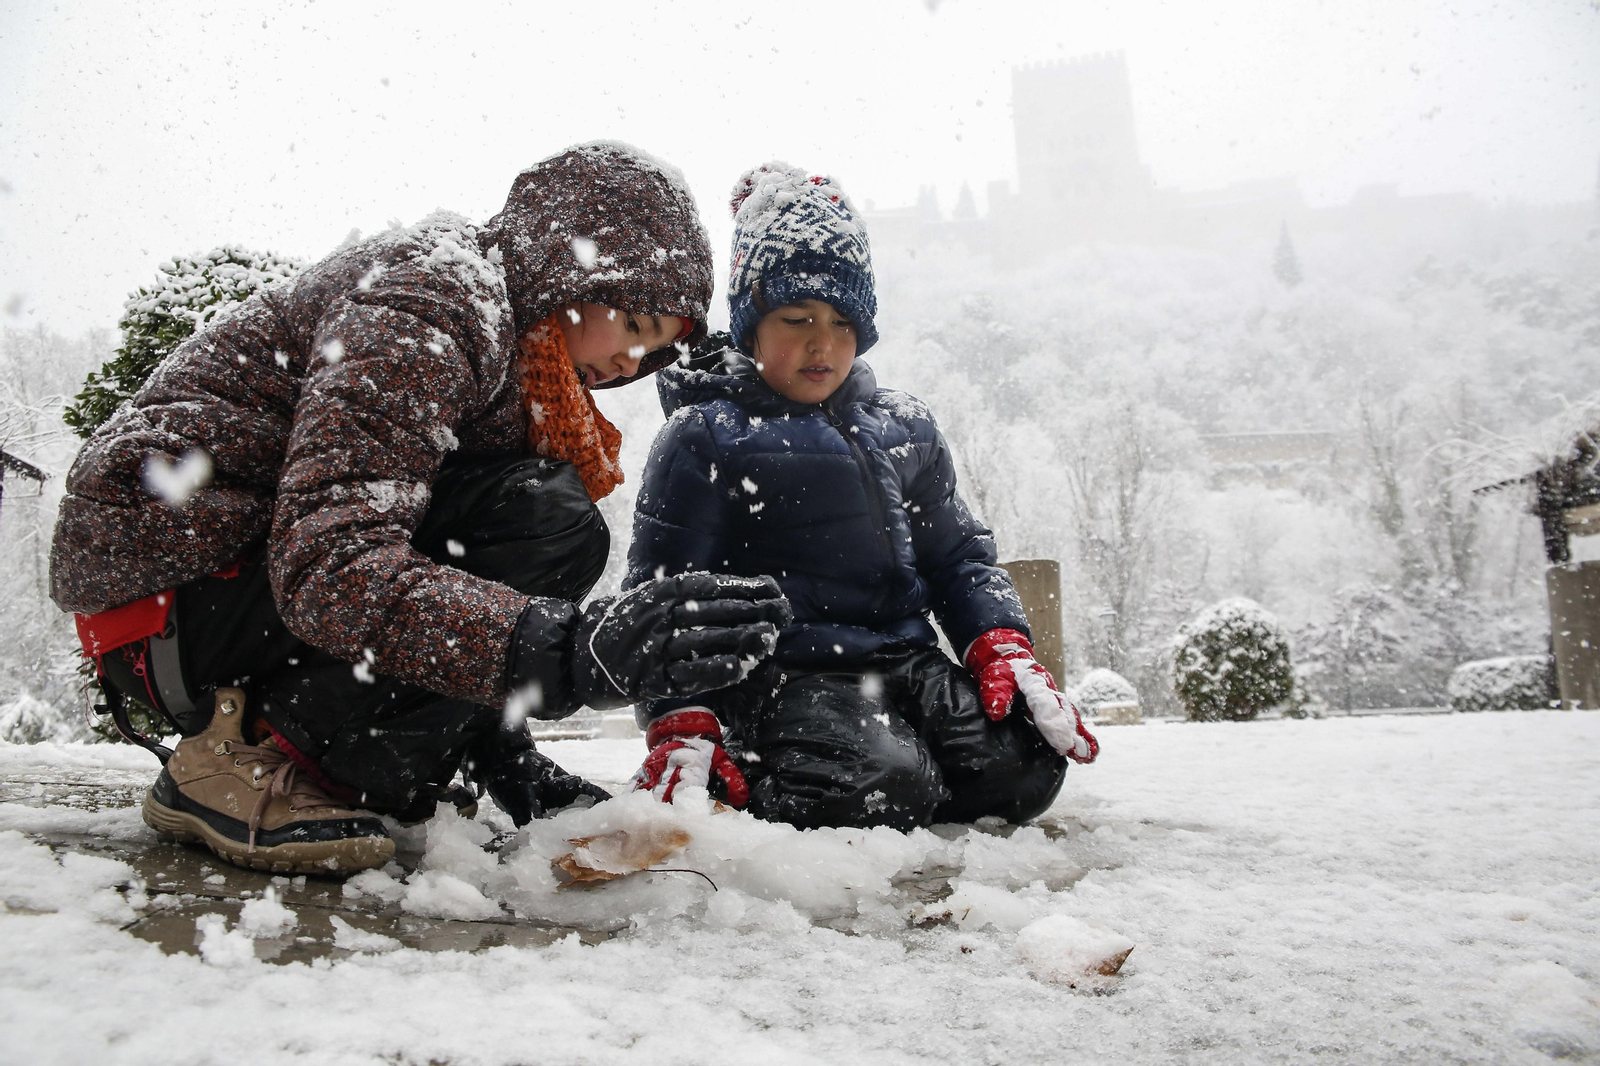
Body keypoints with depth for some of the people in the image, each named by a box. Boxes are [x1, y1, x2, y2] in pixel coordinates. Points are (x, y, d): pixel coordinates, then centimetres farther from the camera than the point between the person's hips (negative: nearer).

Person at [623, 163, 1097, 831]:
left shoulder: (905, 429, 15)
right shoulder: (703, 436, -2)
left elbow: (959, 557, 20)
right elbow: (664, 595, -4)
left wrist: (1002, 648, 2)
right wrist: (680, 725, -16)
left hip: (905, 659, 6)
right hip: (782, 673, -5)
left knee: (1023, 767, -16)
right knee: (879, 789, -30)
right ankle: (738, 786, -2)